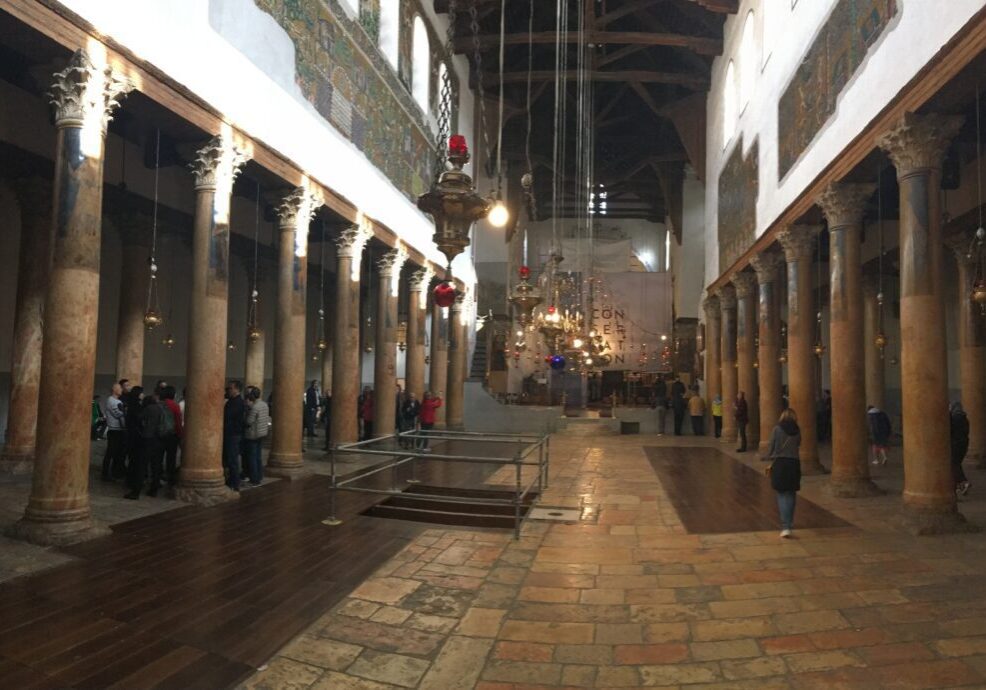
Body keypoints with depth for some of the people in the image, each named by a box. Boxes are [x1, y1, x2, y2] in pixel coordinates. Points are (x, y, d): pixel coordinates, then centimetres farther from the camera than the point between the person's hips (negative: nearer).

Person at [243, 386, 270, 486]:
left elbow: (249, 422, -22)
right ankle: (259, 477, 24)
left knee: (251, 458, 0)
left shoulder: (254, 407, -20)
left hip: (252, 435, -9)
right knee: (257, 456, 18)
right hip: (262, 433, 9)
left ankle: (254, 480, 4)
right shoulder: (264, 404, 7)